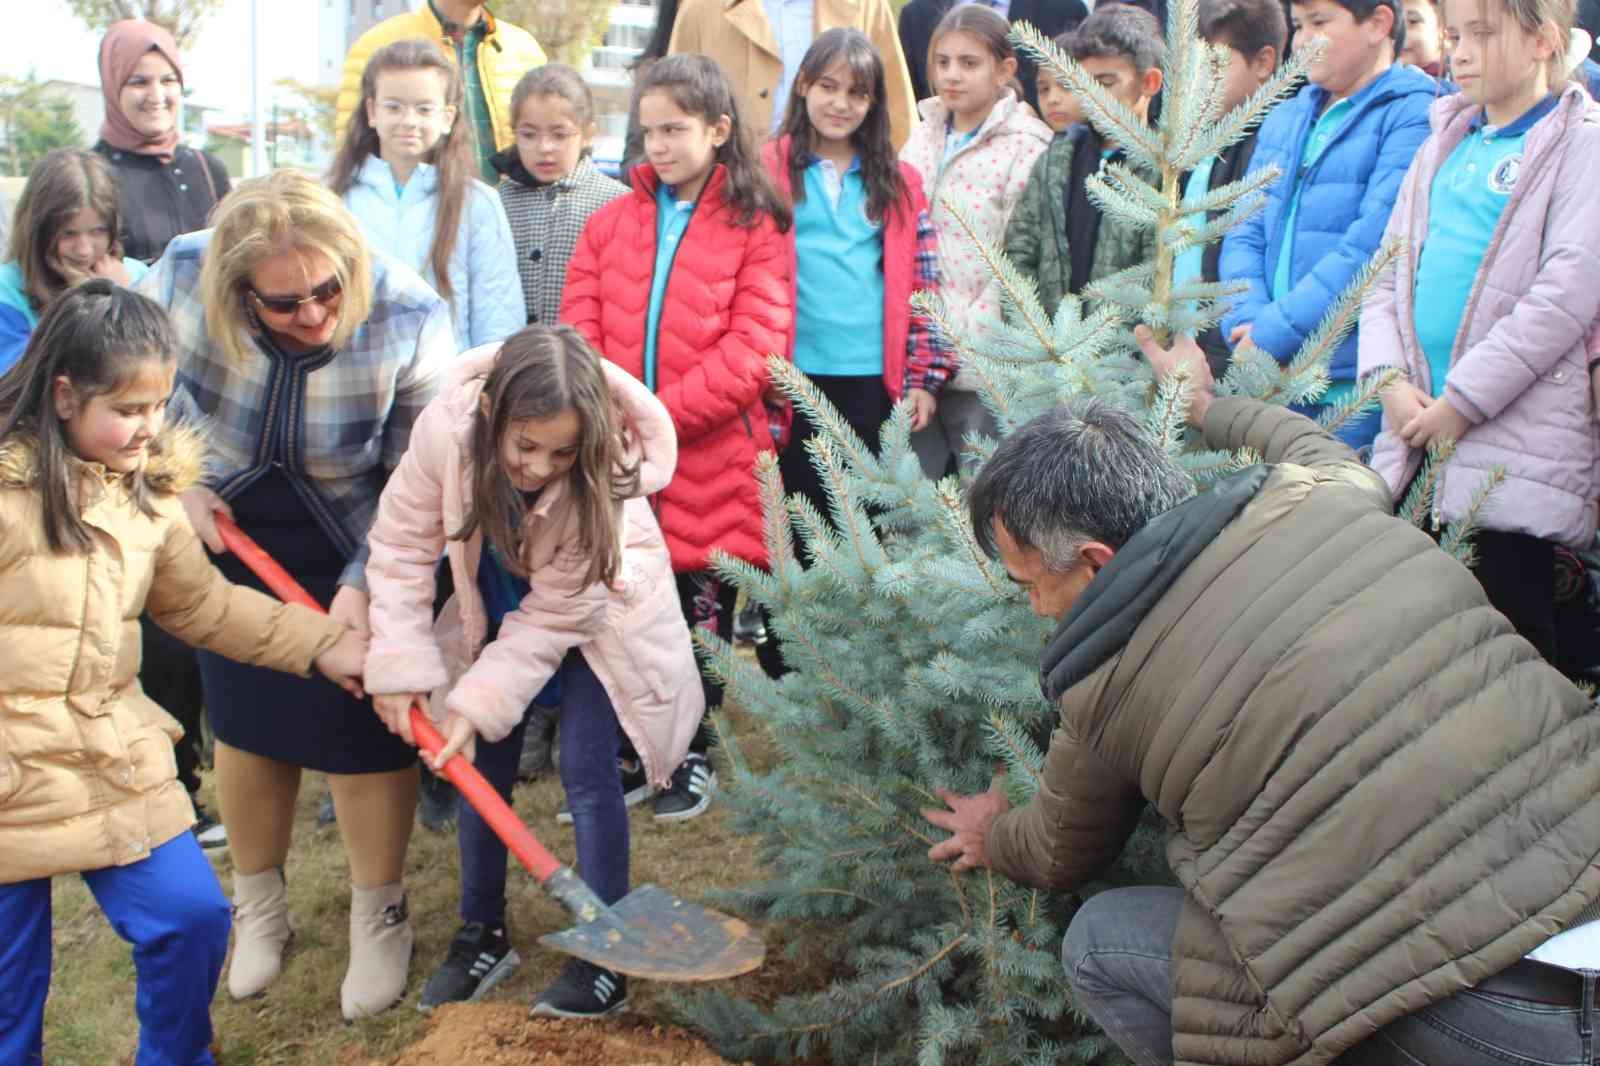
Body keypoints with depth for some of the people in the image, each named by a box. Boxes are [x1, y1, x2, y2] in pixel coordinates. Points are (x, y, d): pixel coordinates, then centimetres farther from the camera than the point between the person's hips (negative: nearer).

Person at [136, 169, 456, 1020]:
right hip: (231, 536, 2)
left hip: (359, 553, -2)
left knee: (365, 731, 0)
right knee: (246, 722, 11)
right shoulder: (183, 276, -22)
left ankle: (379, 919, 21)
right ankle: (258, 909, 32)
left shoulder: (410, 318, -28)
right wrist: (177, 482, -12)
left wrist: (367, 583, -26)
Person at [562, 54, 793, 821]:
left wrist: (658, 415, -17)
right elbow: (579, 332, 4)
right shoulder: (610, 222, 10)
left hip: (711, 458, -3)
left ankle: (693, 757, 27)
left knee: (701, 611, 9)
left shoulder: (757, 227, -2)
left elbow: (752, 349, -11)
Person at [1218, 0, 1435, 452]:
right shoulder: (1283, 121, 19)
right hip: (1270, 377, 6)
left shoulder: (1413, 114, -5)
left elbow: (1372, 245, -15)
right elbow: (1245, 233, 12)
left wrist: (1273, 332, -15)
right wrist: (1248, 322, -6)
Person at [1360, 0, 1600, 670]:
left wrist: (1462, 401, -16)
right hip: (1415, 436, 6)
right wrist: (1391, 379, -3)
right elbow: (1388, 272, 13)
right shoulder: (1444, 144, 18)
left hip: (1515, 442, -6)